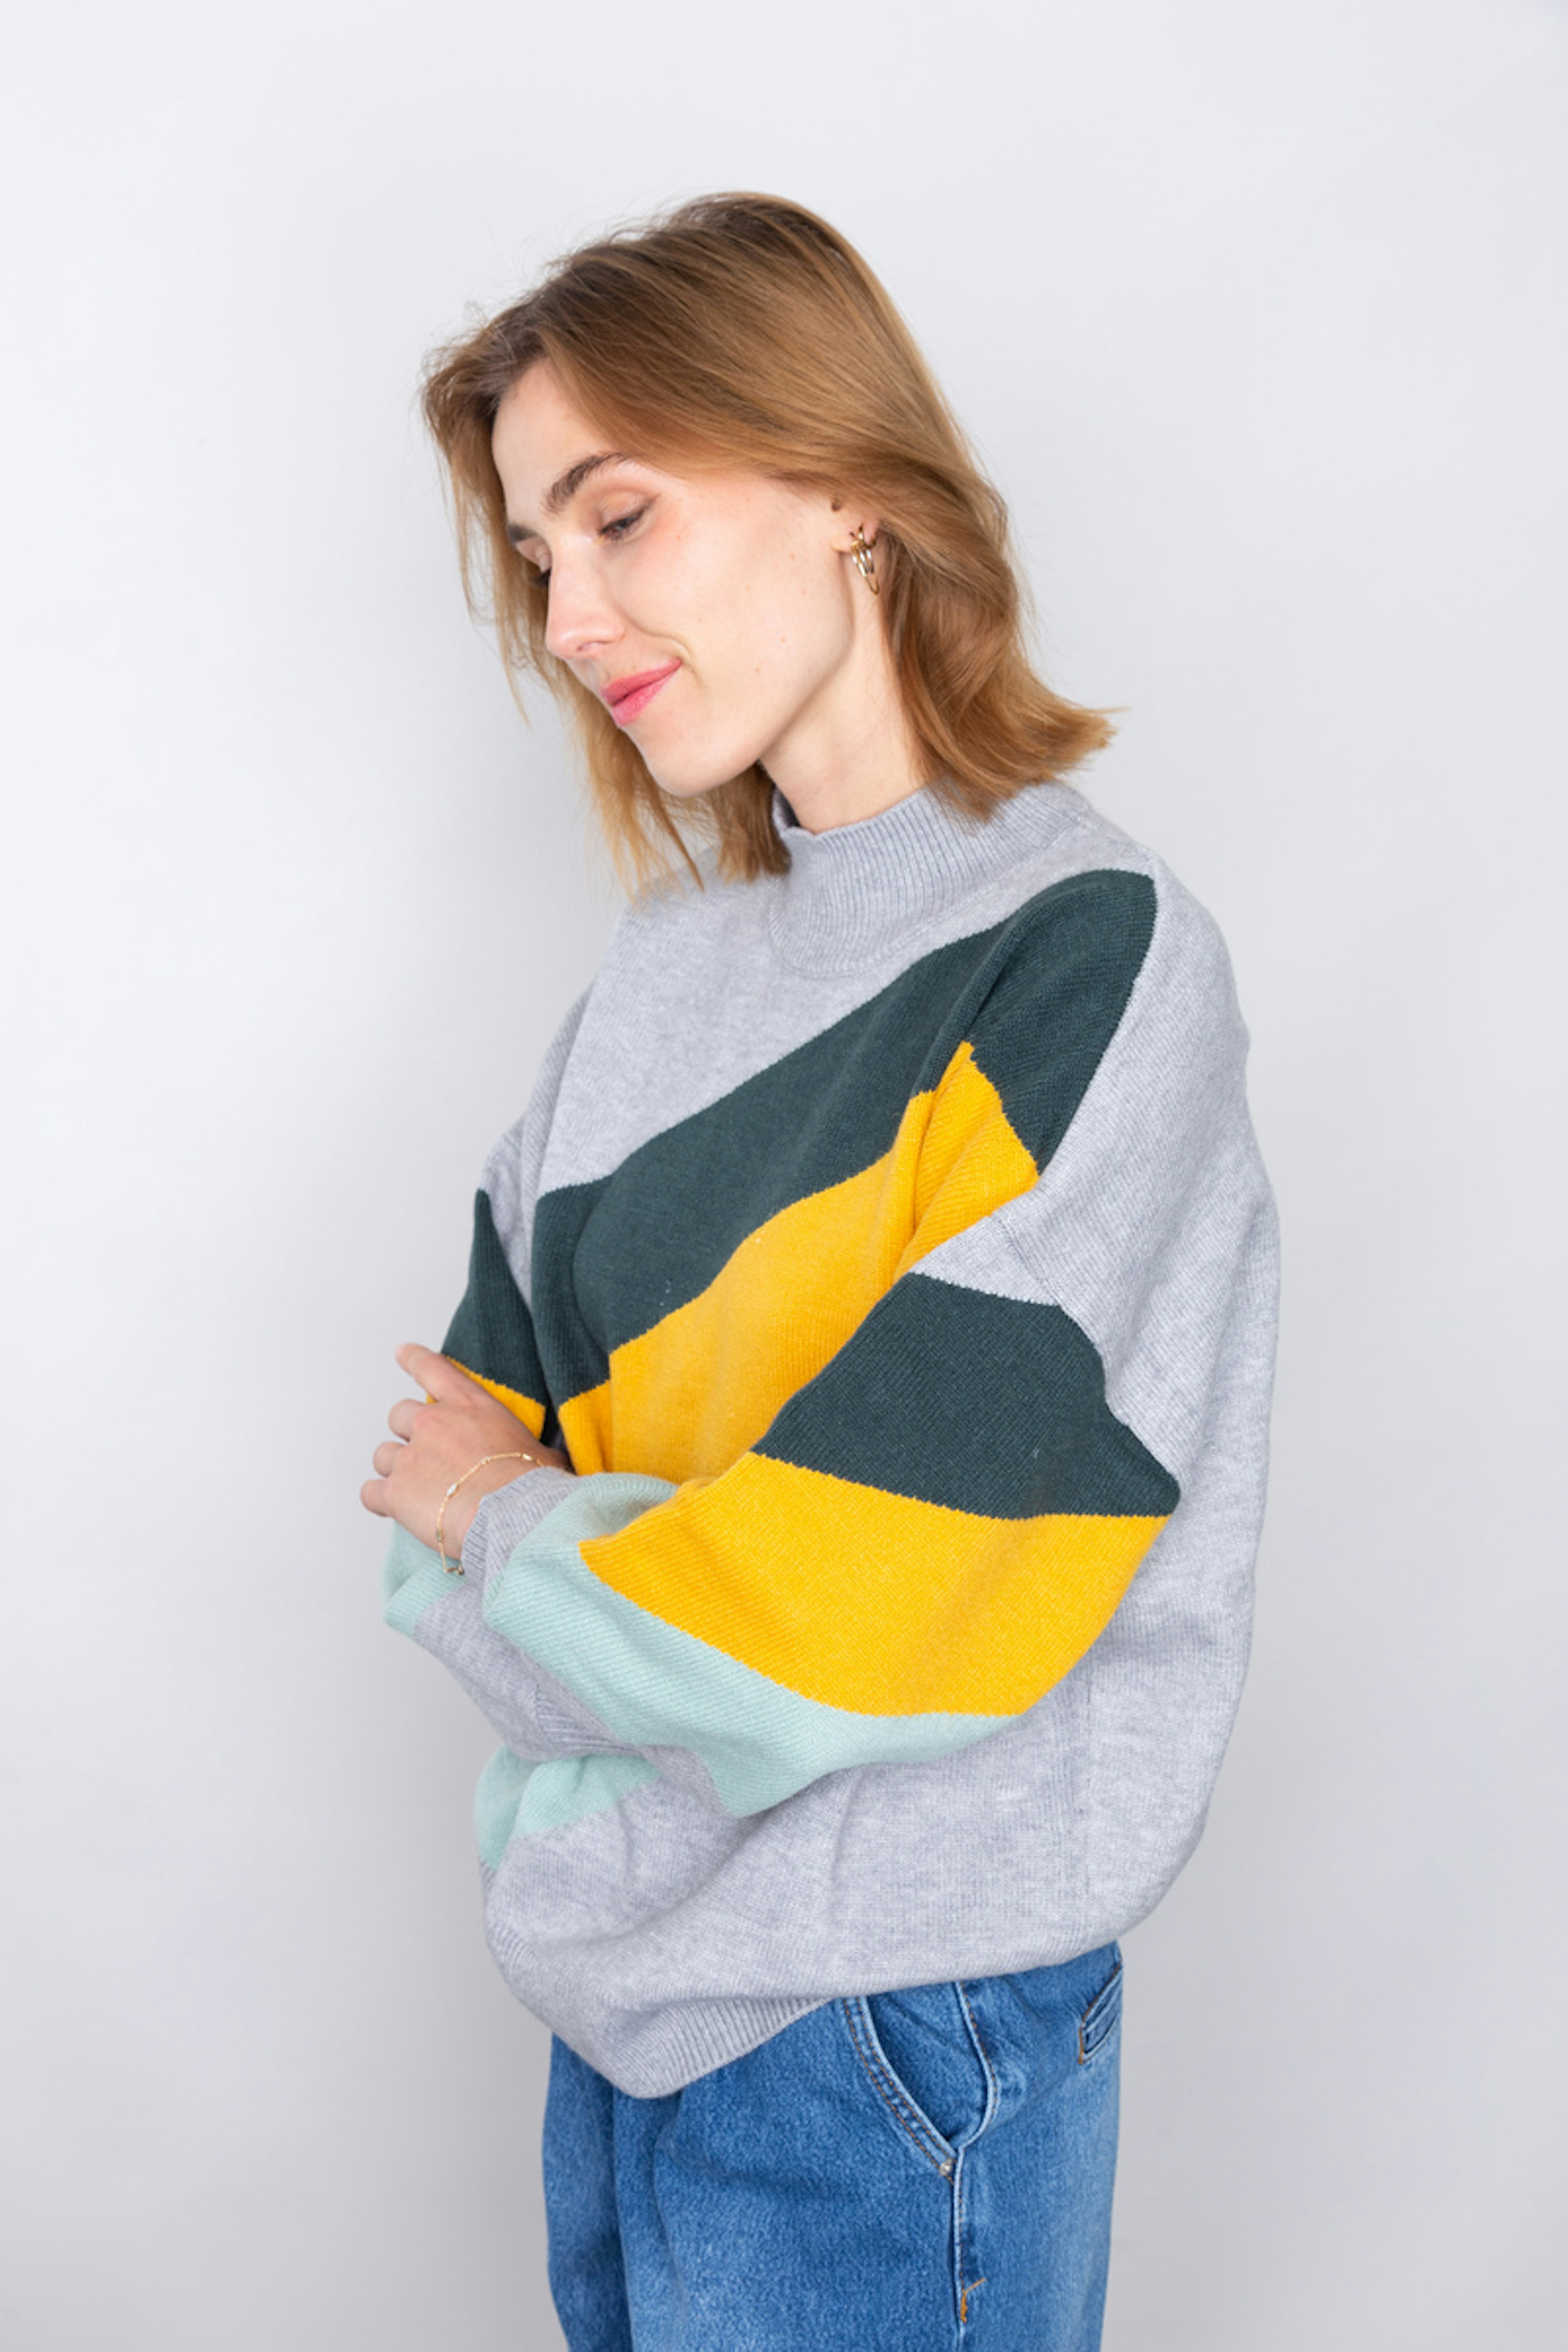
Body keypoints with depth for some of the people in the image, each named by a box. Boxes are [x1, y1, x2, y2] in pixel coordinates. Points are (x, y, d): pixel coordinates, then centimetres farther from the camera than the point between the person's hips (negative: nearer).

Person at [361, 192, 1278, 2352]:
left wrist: (507, 1522, -8)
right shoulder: (682, 943, 5)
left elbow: (854, 1622, -23)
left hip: (885, 2035, -6)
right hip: (616, 1968, 6)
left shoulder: (1093, 962, -18)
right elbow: (472, 1427, 4)